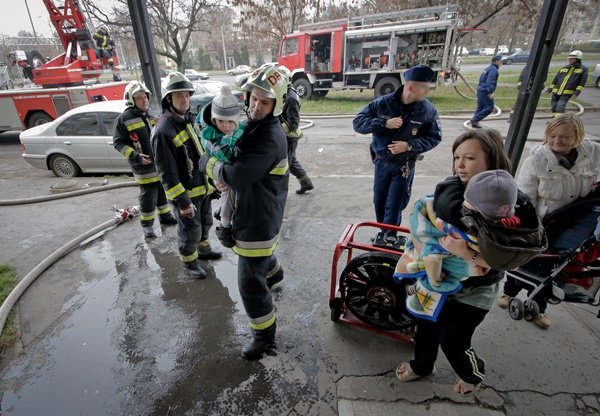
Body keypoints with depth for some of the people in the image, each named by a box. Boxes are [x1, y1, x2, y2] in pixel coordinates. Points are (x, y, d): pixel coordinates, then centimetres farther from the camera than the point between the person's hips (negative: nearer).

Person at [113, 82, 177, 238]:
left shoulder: (151, 116, 11)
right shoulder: (124, 119, -11)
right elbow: (118, 142, -11)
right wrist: (135, 156, -24)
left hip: (161, 162, 7)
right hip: (144, 166, -7)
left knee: (163, 191, 17)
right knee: (148, 196, -2)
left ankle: (165, 215, 35)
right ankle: (146, 225, 13)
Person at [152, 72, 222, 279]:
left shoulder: (192, 119, 4)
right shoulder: (163, 130, -22)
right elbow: (167, 173, -22)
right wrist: (182, 202, -21)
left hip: (203, 186, 8)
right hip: (185, 192, -8)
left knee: (205, 223, 25)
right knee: (190, 231, 10)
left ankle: (203, 249, 49)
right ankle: (190, 262, 33)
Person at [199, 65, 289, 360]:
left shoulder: (271, 137, -26)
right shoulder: (252, 124, 5)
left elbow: (237, 177, -32)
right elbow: (238, 160, 11)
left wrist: (208, 163, -13)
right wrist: (223, 176, -13)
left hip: (260, 217, -9)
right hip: (248, 210, 10)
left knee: (250, 282, 1)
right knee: (257, 251, 35)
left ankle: (264, 334, 23)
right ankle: (274, 272, 67)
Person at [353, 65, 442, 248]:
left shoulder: (428, 109, -10)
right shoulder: (382, 103, -12)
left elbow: (434, 137, -3)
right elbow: (358, 122, -12)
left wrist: (410, 145, -20)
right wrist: (384, 123, -26)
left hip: (404, 165, -2)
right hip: (381, 162, 2)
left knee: (394, 205, -2)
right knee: (379, 202, 13)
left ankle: (389, 238, 15)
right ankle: (383, 235, 35)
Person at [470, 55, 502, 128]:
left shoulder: (488, 68, 19)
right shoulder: (493, 70, -12)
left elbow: (481, 80, 24)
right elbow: (489, 82, -22)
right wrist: (491, 92, -25)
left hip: (480, 91, 10)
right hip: (485, 92, -10)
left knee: (480, 107, 13)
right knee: (489, 107, -7)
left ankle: (474, 122, 12)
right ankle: (475, 119, -10)